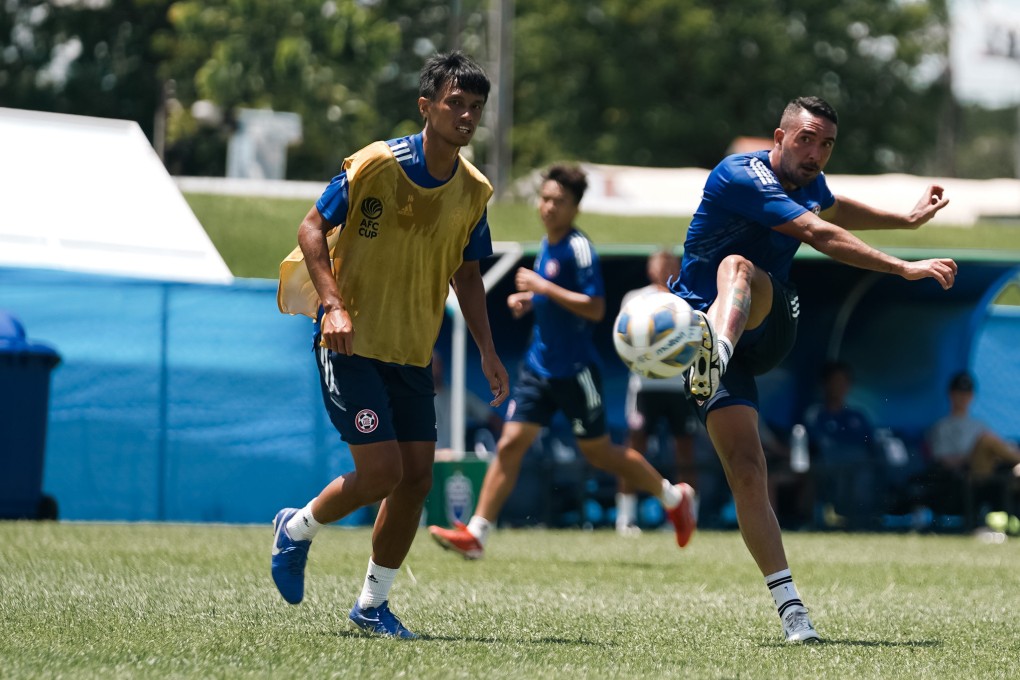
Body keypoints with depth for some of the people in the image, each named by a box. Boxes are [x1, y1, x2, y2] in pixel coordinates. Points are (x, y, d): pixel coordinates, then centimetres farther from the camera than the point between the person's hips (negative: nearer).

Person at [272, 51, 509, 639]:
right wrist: (333, 304, -20)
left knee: (416, 477, 0)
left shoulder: (475, 192, 4)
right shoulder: (377, 163, -13)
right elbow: (313, 227, -8)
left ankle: (373, 603, 16)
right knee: (382, 471, -13)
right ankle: (298, 530, 16)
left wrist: (488, 352, 8)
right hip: (353, 344, -6)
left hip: (414, 355, 6)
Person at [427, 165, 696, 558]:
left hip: (575, 372, -7)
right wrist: (527, 299, 8)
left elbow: (595, 308, -23)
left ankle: (674, 497, 26)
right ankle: (475, 534, -6)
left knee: (598, 452, 6)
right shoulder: (546, 245, 10)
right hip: (538, 367, 7)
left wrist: (543, 287, -24)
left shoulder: (578, 248, -16)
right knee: (510, 444, -3)